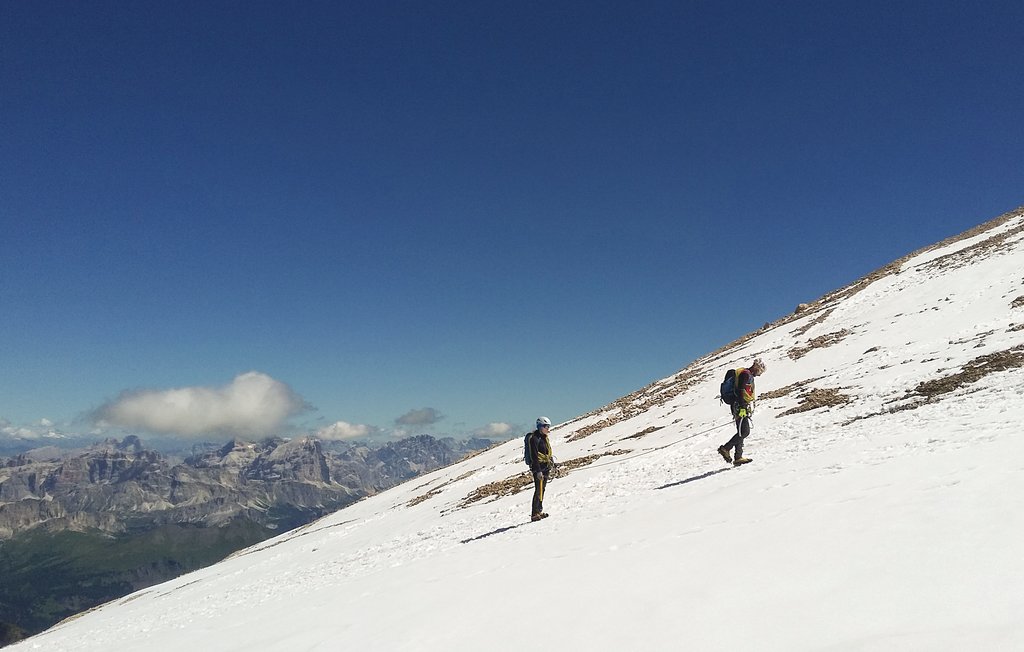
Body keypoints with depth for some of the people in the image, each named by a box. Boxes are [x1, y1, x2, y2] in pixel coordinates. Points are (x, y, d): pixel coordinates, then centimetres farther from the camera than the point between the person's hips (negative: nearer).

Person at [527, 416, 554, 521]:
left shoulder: (544, 438, 14)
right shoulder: (534, 438, -15)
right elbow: (534, 456, -19)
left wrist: (549, 469, 21)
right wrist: (538, 471, -22)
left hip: (545, 467, 9)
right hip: (538, 467, -9)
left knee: (542, 490, 13)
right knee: (538, 490, -9)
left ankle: (539, 511, 21)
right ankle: (534, 514, -7)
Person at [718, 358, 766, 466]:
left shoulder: (749, 376, 24)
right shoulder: (746, 374, -8)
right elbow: (741, 392, -19)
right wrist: (742, 408, -26)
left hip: (742, 408, 11)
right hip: (742, 408, -11)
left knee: (742, 433, 8)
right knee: (744, 432, -14)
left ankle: (738, 458, 7)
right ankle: (725, 448, -9)